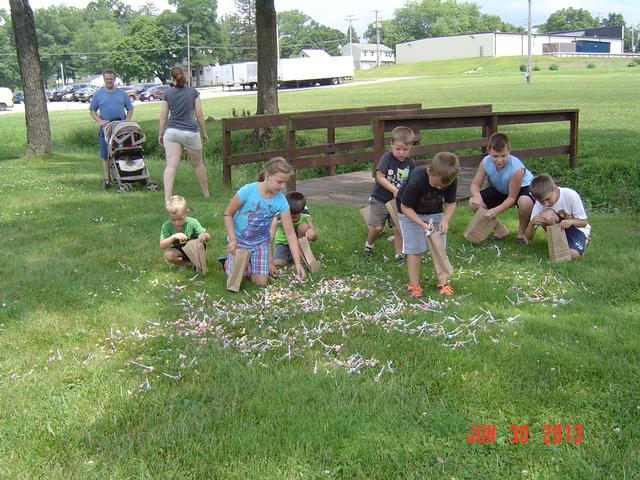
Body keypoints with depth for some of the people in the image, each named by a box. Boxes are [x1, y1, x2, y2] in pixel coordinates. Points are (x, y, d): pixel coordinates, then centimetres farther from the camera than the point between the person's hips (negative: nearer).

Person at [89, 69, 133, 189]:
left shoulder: (122, 93, 11)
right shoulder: (98, 94, 7)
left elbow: (130, 109, 15)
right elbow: (92, 111, 9)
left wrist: (127, 120, -2)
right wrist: (100, 121, -8)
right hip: (106, 128, -1)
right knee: (105, 155, -3)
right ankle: (106, 179, 0)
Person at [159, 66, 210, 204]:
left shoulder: (168, 93, 3)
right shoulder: (193, 92, 1)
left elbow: (163, 116, 5)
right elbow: (199, 115, 2)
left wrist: (161, 134, 16)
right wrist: (204, 133, 12)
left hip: (171, 132, 1)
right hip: (190, 132, -1)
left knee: (171, 165, -6)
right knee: (197, 164, 16)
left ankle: (167, 198, -17)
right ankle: (206, 193, 31)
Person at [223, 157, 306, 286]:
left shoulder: (281, 201, -19)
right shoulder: (248, 191, -27)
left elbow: (290, 233, -16)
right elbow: (228, 214, -13)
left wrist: (298, 263, -20)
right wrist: (232, 239, -20)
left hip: (260, 242, 2)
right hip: (239, 239, -2)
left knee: (261, 282, -2)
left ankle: (248, 262, 28)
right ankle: (229, 263, 28)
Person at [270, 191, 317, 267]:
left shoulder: (305, 215, -24)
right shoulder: (279, 217, -31)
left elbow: (314, 237, -17)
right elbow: (270, 237, -36)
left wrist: (311, 232, -43)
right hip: (283, 242, -1)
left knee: (304, 227, -29)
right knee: (277, 263, -26)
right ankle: (289, 256, 9)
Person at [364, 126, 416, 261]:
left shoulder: (410, 163, 0)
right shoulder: (387, 157, -12)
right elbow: (380, 177, -16)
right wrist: (394, 190, -20)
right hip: (380, 199, -3)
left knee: (398, 228, -3)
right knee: (377, 227, -4)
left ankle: (399, 254, 11)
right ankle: (368, 245, 25)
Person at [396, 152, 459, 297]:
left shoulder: (451, 180, -25)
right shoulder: (417, 180, -37)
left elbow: (450, 203, -11)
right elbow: (405, 207, -27)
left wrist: (445, 220, -30)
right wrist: (422, 224, -36)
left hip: (435, 212, 4)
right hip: (411, 212, -4)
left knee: (440, 247, 1)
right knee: (415, 249, -8)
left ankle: (443, 281, 13)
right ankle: (414, 285, 2)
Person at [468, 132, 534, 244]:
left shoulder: (516, 168, -37)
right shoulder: (485, 162, -25)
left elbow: (512, 198, -28)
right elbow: (475, 184, -16)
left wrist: (497, 210, -43)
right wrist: (477, 196, -40)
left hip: (523, 187, -5)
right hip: (500, 190, 5)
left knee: (525, 202, -41)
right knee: (473, 203, -15)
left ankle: (522, 232, -8)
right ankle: (500, 229, 7)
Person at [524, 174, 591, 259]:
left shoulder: (571, 195, -24)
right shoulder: (539, 204, -17)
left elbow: (584, 222, -14)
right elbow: (529, 237, -17)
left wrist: (571, 221, -37)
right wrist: (532, 223, -39)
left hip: (577, 228, -2)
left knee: (572, 254, -31)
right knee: (546, 214, -30)